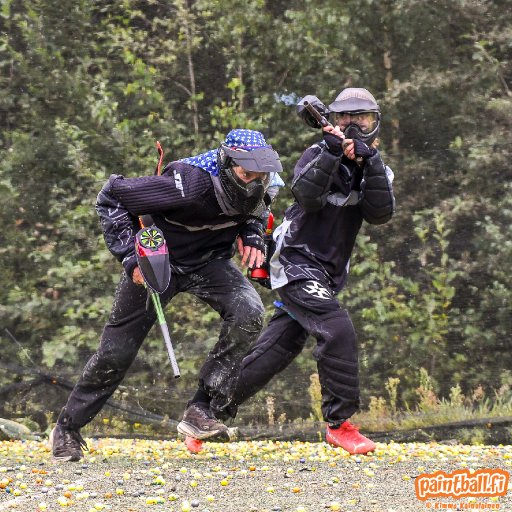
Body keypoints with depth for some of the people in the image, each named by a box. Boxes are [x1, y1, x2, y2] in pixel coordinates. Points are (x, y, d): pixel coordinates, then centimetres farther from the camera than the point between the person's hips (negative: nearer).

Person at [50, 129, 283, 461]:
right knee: (117, 350, 2)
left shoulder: (258, 183, -19)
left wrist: (252, 235, -9)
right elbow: (111, 197, -26)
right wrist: (131, 256, -29)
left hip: (210, 262, 4)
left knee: (249, 313, -24)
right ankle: (67, 428, 24)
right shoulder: (188, 184, -37)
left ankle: (202, 409, -14)